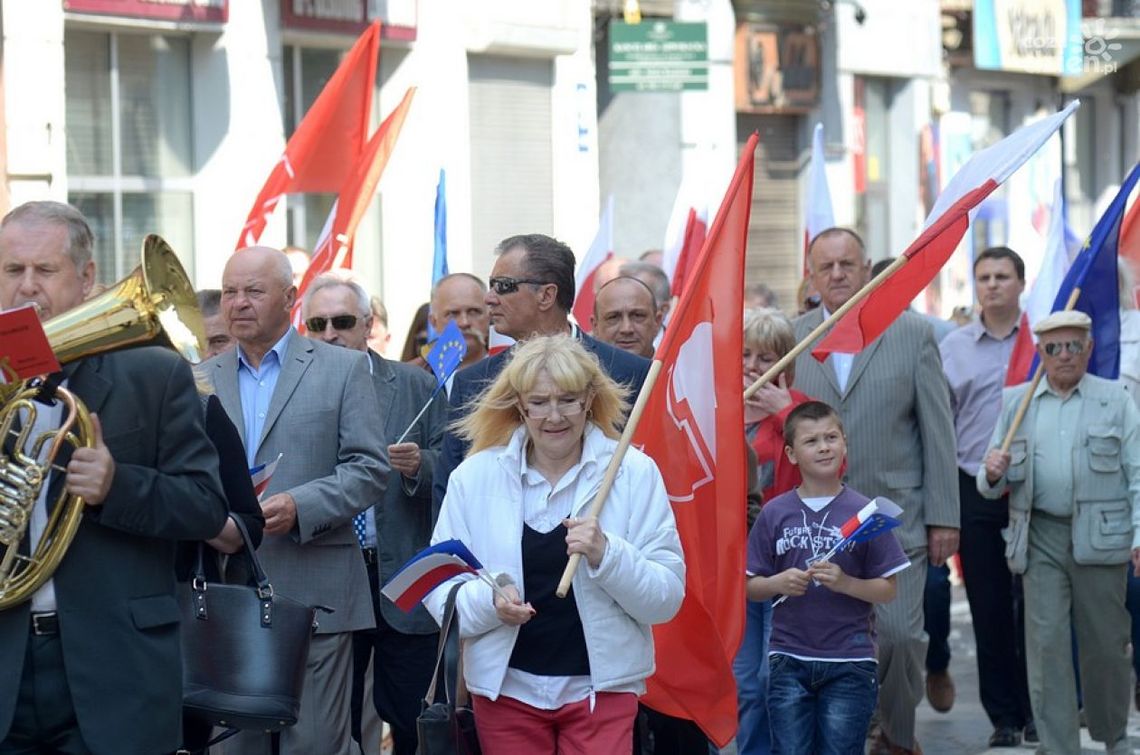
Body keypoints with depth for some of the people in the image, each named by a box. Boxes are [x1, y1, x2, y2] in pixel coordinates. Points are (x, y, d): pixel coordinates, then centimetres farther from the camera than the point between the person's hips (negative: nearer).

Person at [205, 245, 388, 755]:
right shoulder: (204, 379, 13)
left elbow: (370, 469, -3)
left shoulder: (343, 369, 3)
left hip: (314, 594, -4)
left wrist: (299, 505, -17)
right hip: (228, 593, 4)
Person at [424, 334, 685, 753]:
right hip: (505, 687, 1)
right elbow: (439, 592, 0)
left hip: (601, 687, -1)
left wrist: (606, 554, -22)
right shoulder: (475, 475, 1)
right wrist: (489, 602, -20)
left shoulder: (634, 472, -3)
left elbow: (667, 600, -6)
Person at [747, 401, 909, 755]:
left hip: (850, 663, -1)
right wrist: (779, 583, -13)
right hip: (790, 661, 1)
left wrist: (845, 583, -18)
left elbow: (887, 590, -1)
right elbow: (750, 586, 8)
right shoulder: (775, 513, 3)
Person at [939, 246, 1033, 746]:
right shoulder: (952, 348, 7)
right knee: (989, 610, 4)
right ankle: (1003, 717, 12)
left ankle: (1036, 713, 12)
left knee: (1033, 605, 2)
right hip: (975, 493, 2)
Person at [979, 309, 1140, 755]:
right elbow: (991, 485, 14)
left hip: (1100, 536, -1)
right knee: (1046, 642, -5)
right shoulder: (1015, 402, 11)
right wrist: (992, 473, -10)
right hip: (1041, 538, 1)